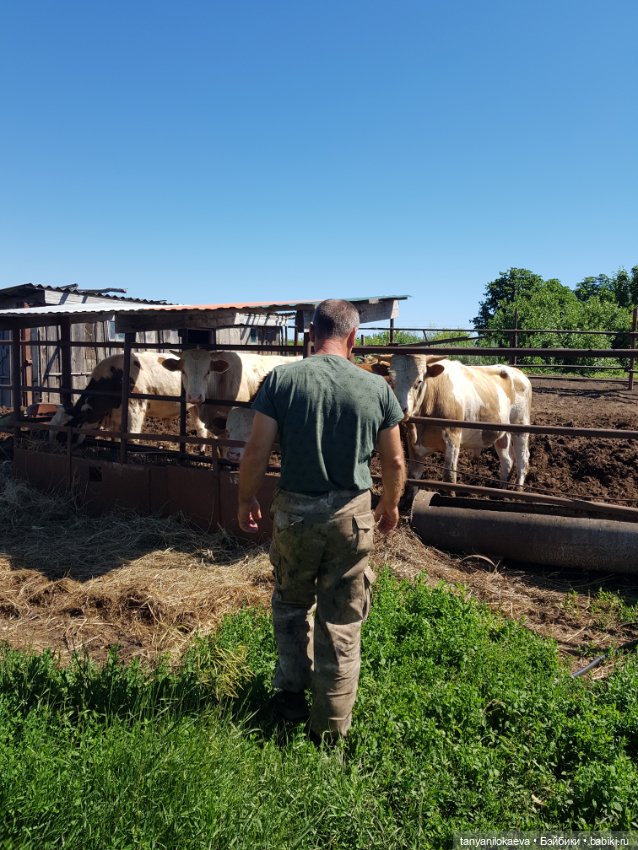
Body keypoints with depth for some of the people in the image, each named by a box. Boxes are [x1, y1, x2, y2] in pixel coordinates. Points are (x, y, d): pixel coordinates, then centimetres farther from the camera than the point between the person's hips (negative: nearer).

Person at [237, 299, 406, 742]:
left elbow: (256, 452, -9)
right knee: (343, 622, 13)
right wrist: (391, 504, 18)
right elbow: (395, 462, 1)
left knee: (292, 605, 24)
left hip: (295, 510, 0)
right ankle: (331, 728, 27)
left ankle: (292, 695, 38)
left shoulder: (282, 379, -8)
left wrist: (246, 499, 7)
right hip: (353, 514, 1)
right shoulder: (376, 387, -4)